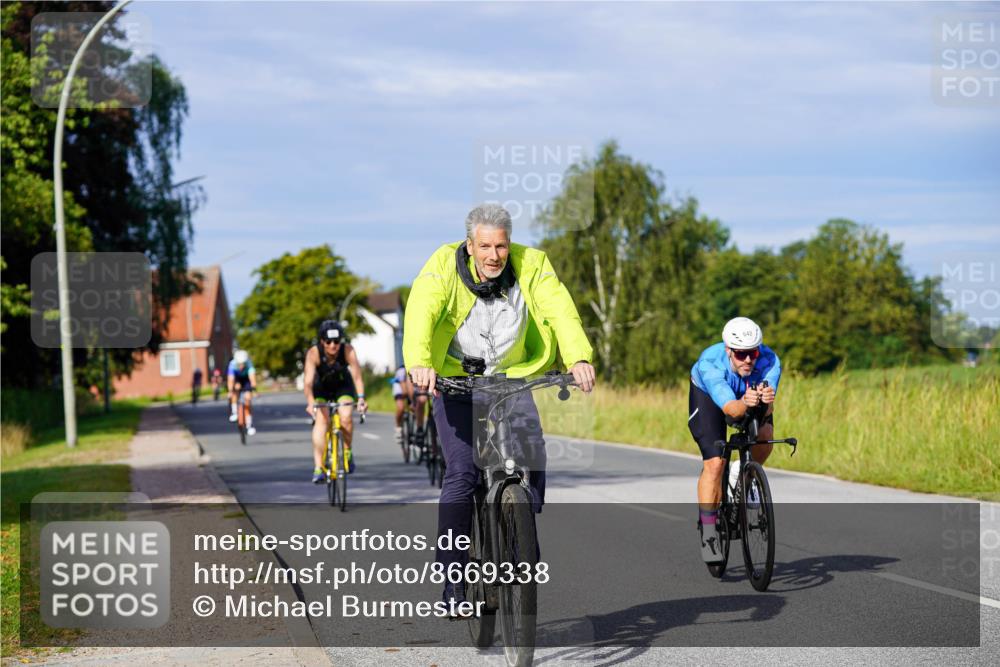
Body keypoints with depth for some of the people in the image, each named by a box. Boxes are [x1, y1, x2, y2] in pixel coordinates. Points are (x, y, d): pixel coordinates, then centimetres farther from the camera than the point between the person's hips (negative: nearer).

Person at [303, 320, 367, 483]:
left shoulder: (347, 350, -29)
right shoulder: (314, 353, -30)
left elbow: (357, 376, -37)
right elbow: (308, 382, -39)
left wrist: (361, 398, -54)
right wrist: (310, 403, -56)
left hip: (343, 386, 0)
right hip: (321, 388, 0)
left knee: (346, 418, -23)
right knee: (321, 419, -22)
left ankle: (347, 451, 5)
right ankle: (318, 467, -24)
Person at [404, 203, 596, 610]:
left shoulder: (531, 265, -9)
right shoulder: (445, 265, -15)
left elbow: (560, 310, -22)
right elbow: (421, 311, -29)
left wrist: (579, 358, -41)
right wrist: (419, 362, -48)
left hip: (512, 379, 2)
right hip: (455, 381, -2)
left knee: (532, 463, -14)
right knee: (462, 473, -15)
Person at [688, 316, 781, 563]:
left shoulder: (769, 362, -35)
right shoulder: (710, 363, -40)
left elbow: (767, 410, -45)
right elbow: (730, 409, -51)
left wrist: (767, 402, -68)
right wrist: (745, 404, -73)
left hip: (749, 394, 3)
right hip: (708, 395, -3)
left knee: (765, 435, -24)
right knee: (715, 463, -17)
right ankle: (707, 533, -8)